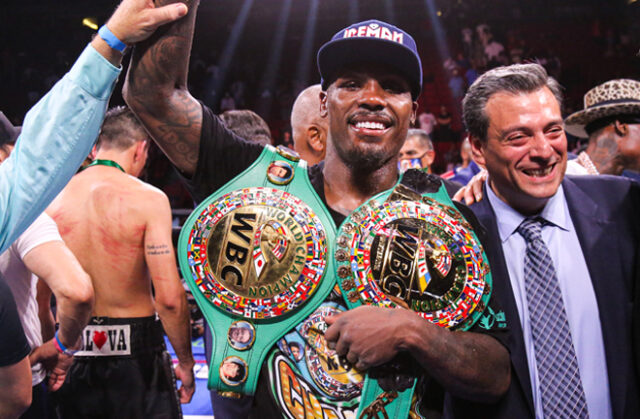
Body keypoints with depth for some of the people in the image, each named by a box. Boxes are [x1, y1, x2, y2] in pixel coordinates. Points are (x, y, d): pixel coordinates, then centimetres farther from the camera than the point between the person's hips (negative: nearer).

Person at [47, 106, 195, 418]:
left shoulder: (53, 198, 1)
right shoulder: (148, 199, -11)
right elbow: (169, 297, -16)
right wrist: (185, 363, -4)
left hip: (73, 357, 4)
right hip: (136, 351, -4)